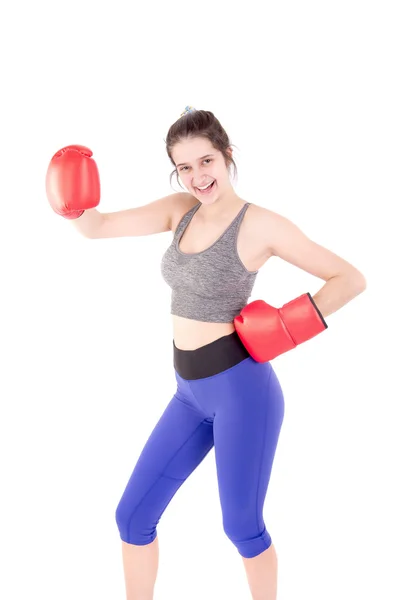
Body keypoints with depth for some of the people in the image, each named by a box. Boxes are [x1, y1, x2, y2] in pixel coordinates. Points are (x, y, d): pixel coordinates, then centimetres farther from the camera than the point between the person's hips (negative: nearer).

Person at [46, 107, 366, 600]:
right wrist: (75, 206, -20)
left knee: (242, 527, 8)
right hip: (191, 394, 6)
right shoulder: (181, 210, 6)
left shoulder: (261, 224, -11)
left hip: (242, 389, -6)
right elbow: (96, 227, 1)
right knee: (132, 517, 10)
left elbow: (351, 279, -8)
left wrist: (287, 326, -17)